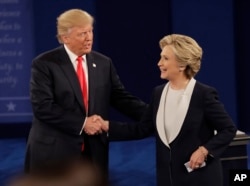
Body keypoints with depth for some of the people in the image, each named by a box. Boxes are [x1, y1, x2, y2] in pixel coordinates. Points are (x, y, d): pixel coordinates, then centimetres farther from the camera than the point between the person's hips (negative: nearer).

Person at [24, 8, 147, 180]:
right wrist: (82, 123, -16)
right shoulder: (44, 64, -6)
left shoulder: (103, 63, 9)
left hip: (93, 152, 4)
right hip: (54, 152, -4)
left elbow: (121, 98, 7)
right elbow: (43, 107, -14)